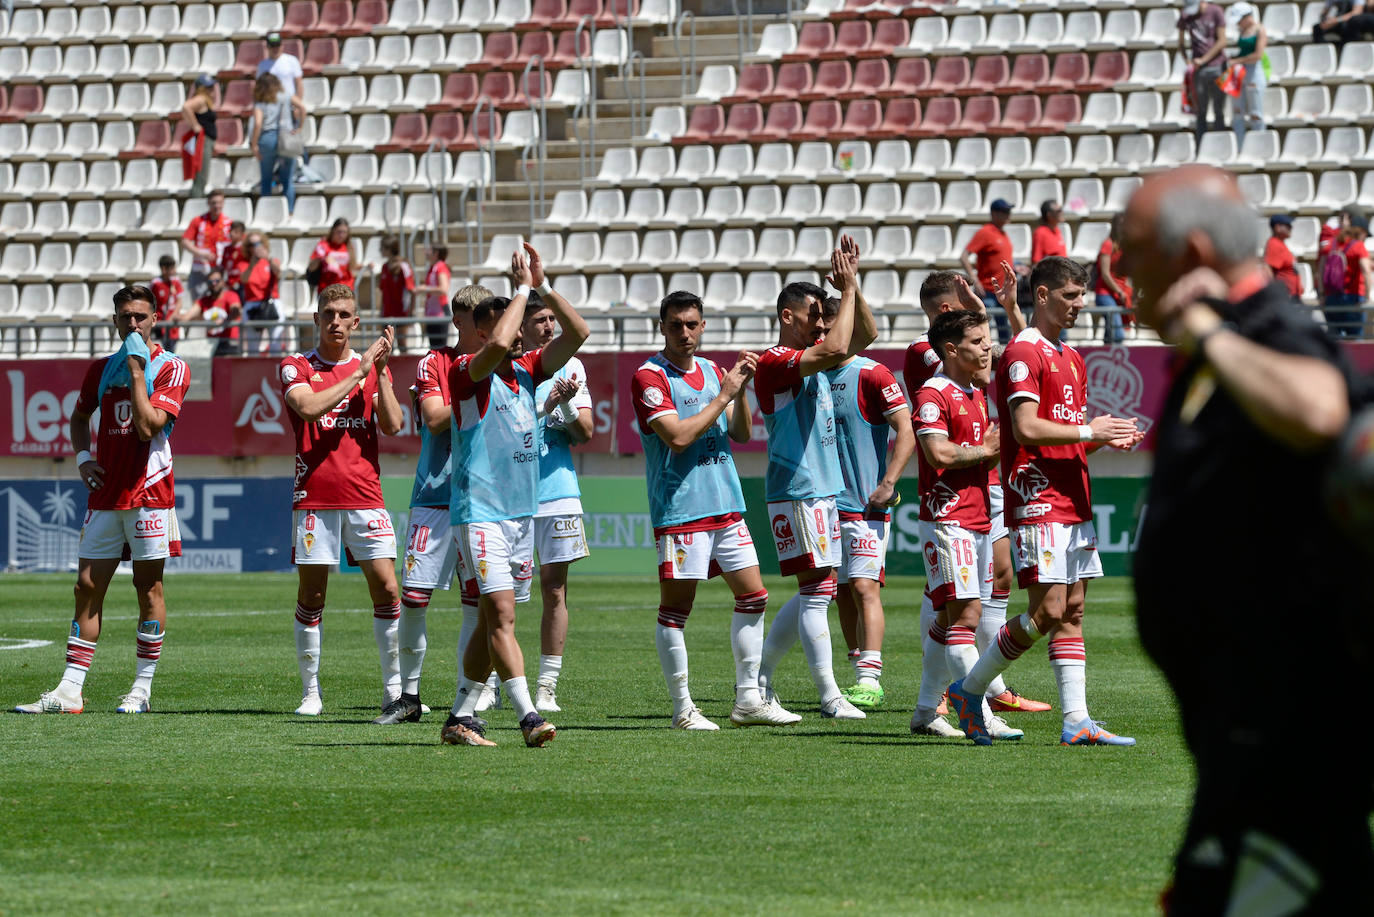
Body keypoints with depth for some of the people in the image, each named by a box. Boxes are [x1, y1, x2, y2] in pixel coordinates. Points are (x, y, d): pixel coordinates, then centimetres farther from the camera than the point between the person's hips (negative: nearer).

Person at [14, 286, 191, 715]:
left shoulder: (171, 368, -4)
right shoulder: (102, 369, 12)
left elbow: (148, 427, -16)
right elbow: (80, 416, 28)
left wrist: (136, 370, -13)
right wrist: (82, 456, 10)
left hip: (149, 491, -5)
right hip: (105, 495, 5)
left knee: (149, 587, -1)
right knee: (87, 586, 2)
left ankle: (141, 690, 4)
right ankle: (69, 691, 1)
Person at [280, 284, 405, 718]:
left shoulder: (373, 367, 12)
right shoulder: (296, 367, 5)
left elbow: (392, 425, 1)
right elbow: (309, 407, -14)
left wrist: (380, 372, -7)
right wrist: (358, 373, -12)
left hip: (364, 495, 1)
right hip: (314, 498, -1)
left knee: (386, 587, -6)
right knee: (311, 596, 0)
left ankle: (394, 688, 1)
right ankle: (310, 693, 8)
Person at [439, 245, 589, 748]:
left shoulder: (527, 370, 11)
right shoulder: (466, 372, -8)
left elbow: (577, 333, 6)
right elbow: (498, 344, -28)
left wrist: (543, 285, -3)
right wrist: (522, 288, -16)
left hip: (522, 512, 7)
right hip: (480, 512, -7)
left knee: (492, 622, 9)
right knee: (501, 615, -13)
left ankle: (461, 717, 15)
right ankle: (528, 716, -20)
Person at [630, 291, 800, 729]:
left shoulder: (712, 371, 14)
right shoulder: (649, 377, -8)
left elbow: (741, 434, 15)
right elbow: (678, 436, -18)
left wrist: (742, 390, -2)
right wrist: (725, 394, -14)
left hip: (727, 505, 7)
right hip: (679, 508, -7)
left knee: (753, 595, 7)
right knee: (676, 607, -4)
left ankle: (748, 700, 14)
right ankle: (683, 708, 2)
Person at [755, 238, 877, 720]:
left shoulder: (813, 362, 15)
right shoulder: (773, 363, -12)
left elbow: (866, 335, 20)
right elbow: (836, 349, -25)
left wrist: (852, 287, 6)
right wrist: (848, 289, -16)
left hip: (822, 490, 10)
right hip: (796, 492, -10)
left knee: (815, 592, 12)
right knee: (817, 589, -9)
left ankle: (760, 676, 20)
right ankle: (829, 697, -7)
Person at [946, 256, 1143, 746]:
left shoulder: (1071, 358, 20)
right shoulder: (1023, 353, -9)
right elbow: (1027, 429, -18)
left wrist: (1106, 438, 5)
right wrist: (1089, 431, -12)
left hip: (1074, 502, 9)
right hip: (1038, 502, -9)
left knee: (1072, 610, 4)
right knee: (1048, 610, -11)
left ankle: (1076, 720, 2)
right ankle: (969, 690, 3)